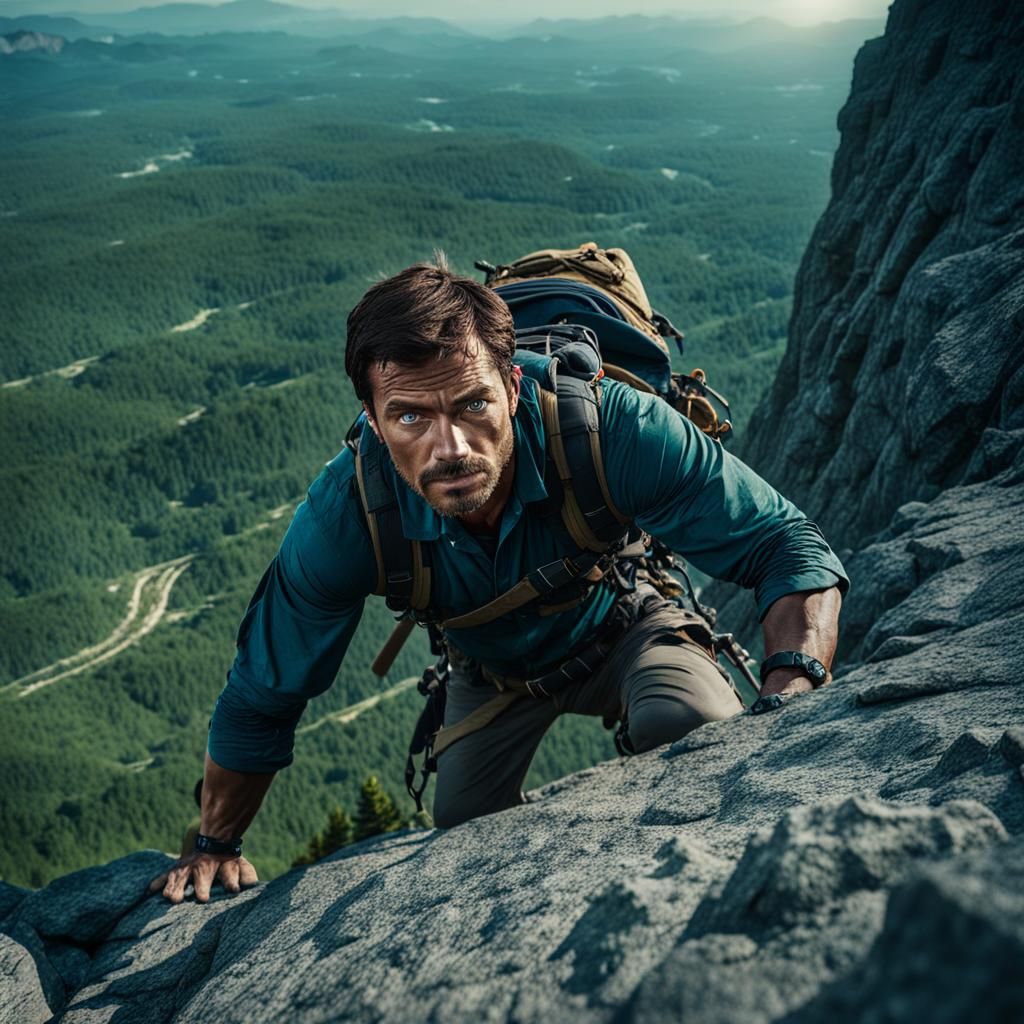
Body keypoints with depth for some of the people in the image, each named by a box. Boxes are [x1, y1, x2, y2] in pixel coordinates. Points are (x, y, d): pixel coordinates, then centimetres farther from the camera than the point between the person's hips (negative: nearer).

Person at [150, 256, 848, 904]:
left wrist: (793, 690, -52)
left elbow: (786, 545, -33)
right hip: (492, 670, 2)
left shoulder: (611, 429, -41)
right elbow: (262, 697, -18)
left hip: (620, 629, -2)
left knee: (698, 733, -31)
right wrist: (216, 845, -8)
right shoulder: (342, 519, -35)